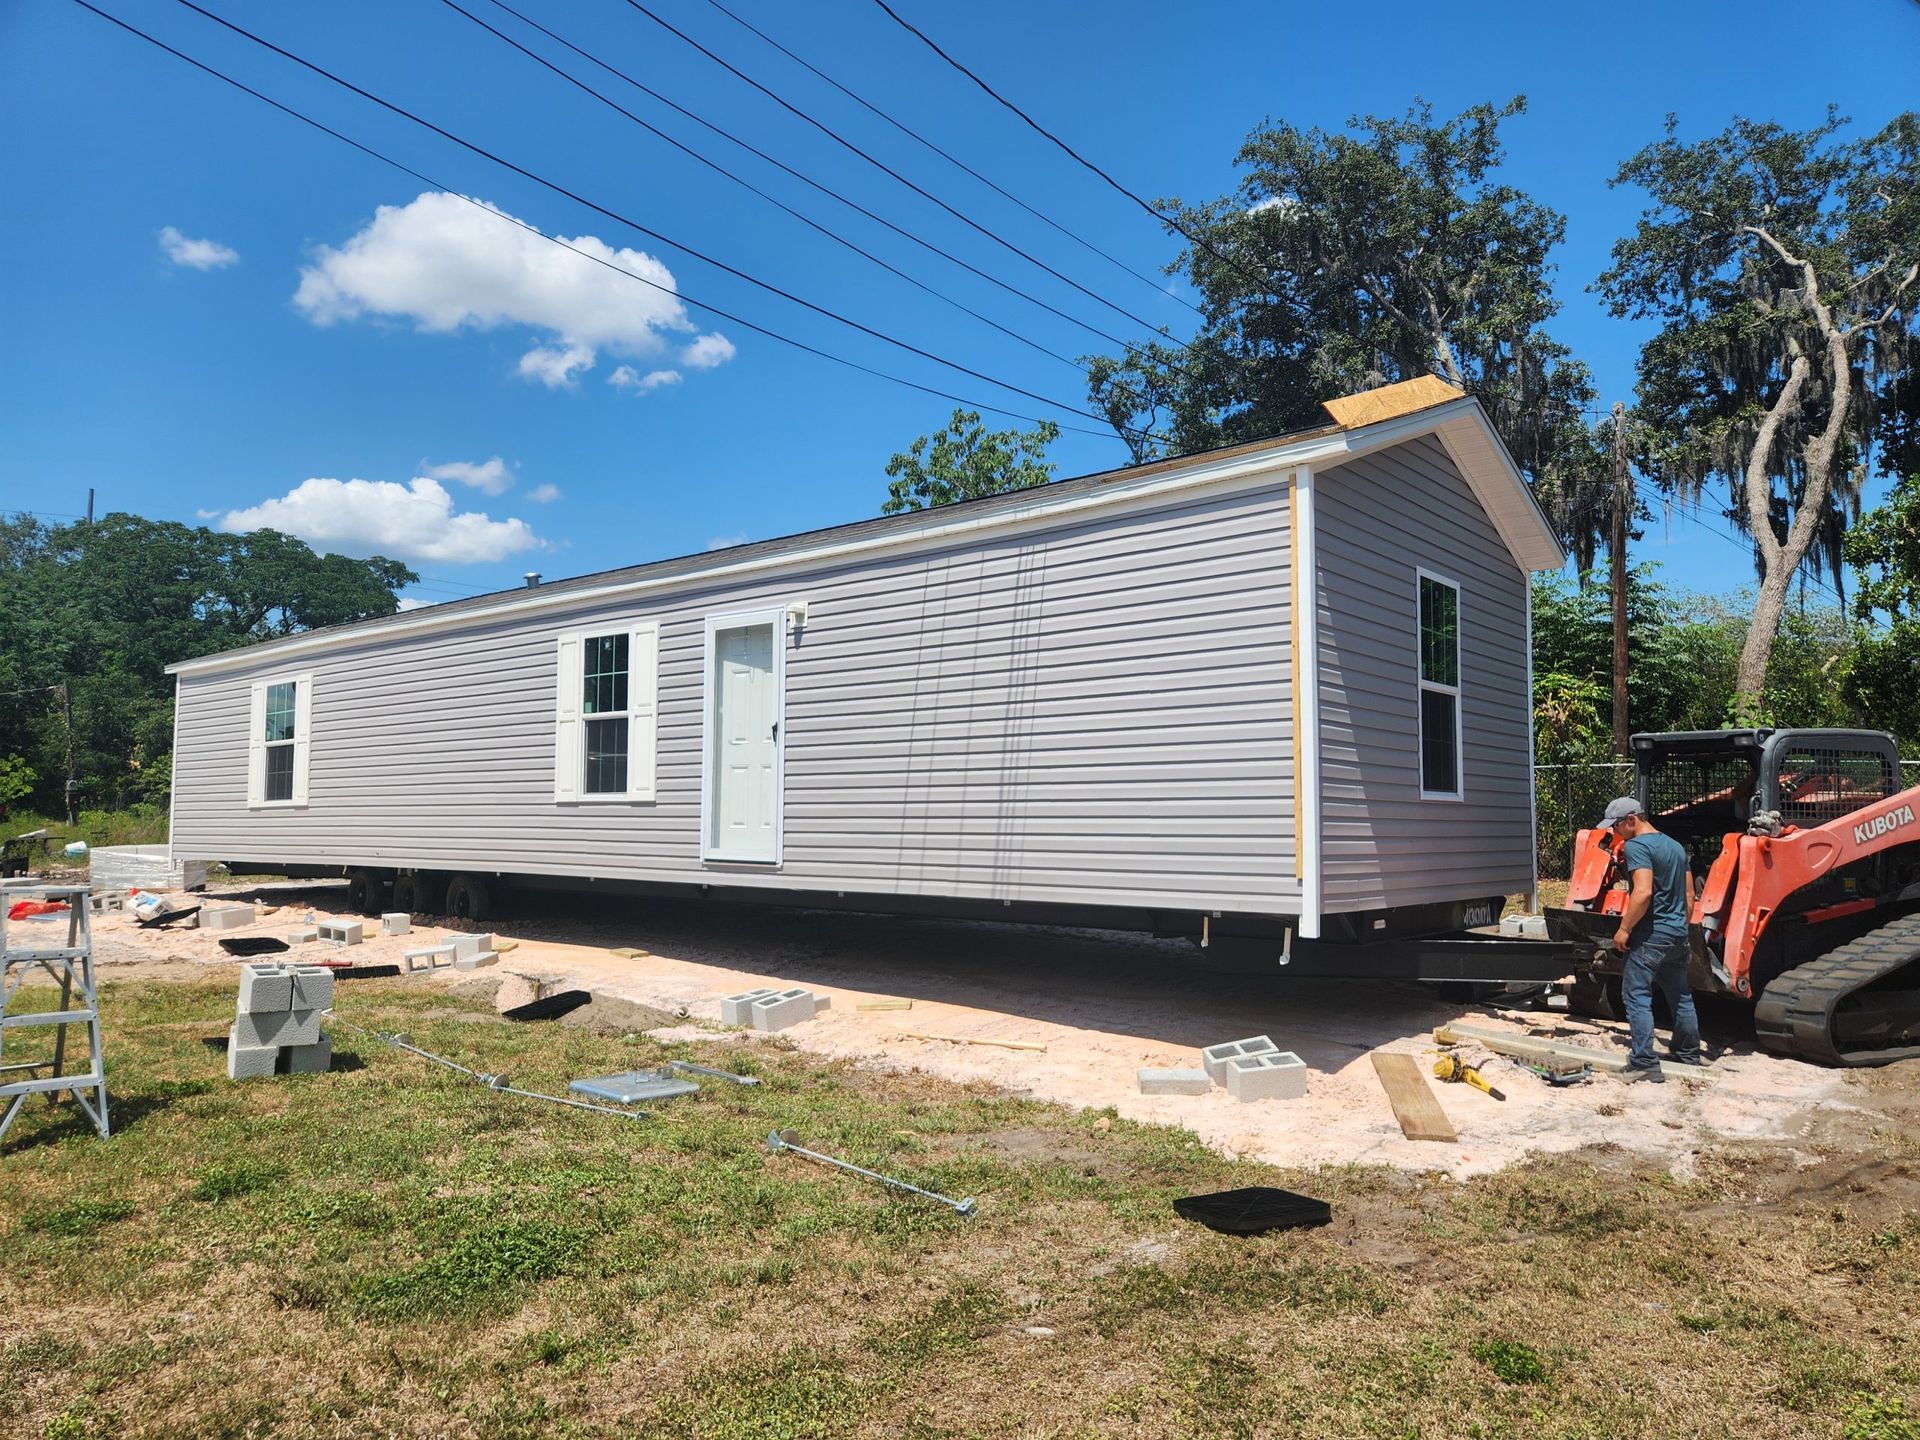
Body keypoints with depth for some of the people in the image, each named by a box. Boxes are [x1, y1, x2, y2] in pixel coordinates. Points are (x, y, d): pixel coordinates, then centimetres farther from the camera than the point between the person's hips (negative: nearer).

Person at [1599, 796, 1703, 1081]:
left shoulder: (1637, 846, -14)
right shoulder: (1676, 846, 15)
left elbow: (1643, 892, -25)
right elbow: (1689, 895, 19)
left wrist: (1624, 928, -19)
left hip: (1650, 936, -9)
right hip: (1679, 935, 9)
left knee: (1637, 997, -5)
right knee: (1680, 996, 19)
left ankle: (1644, 1064, -8)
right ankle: (1688, 1055, 32)